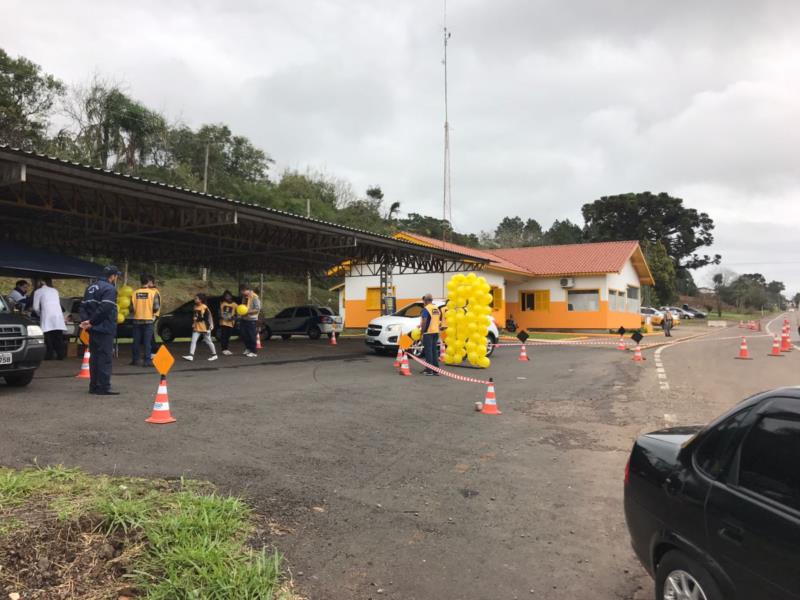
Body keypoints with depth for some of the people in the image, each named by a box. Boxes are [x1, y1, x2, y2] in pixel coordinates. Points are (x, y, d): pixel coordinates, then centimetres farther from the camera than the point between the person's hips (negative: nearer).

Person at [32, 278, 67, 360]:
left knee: (48, 337, -1)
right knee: (59, 337, 5)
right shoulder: (55, 290, 20)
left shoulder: (38, 291, 8)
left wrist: (40, 314, 22)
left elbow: (36, 308, 4)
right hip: (58, 315, 4)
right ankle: (61, 355, 4)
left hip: (47, 316, -4)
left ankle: (49, 356, -3)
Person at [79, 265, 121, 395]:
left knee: (94, 357, 14)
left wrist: (85, 321, -1)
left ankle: (94, 386, 19)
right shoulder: (110, 289, -13)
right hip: (105, 329, -9)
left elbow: (83, 306, 11)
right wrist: (91, 322, -13)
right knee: (105, 358, -5)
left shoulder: (91, 287, 16)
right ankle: (104, 387, -5)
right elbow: (104, 309, -23)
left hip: (93, 329, 9)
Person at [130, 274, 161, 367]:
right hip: (148, 320, -3)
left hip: (137, 320, 3)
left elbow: (131, 308, 2)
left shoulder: (135, 293, 0)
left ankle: (135, 359, 18)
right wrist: (153, 313, 10)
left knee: (136, 341, 11)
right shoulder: (153, 292, -8)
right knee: (147, 341, 0)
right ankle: (147, 361, -3)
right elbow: (156, 307, -11)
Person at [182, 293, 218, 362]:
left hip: (204, 328, -6)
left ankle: (214, 355, 19)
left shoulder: (205, 307, -13)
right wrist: (193, 324, 17)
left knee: (208, 342, 6)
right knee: (193, 341, -5)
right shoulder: (195, 307, 6)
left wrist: (209, 327, -13)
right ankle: (191, 355, -7)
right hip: (196, 328, 6)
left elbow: (209, 317, -12)